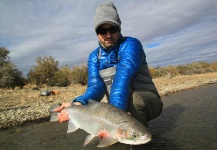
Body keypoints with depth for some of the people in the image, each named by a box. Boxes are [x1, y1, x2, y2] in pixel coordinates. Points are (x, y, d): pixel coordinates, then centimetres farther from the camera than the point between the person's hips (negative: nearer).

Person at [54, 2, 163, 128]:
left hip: (148, 100, -5)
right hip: (117, 105, 6)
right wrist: (79, 103, -36)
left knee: (133, 99, -37)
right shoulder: (94, 57, 0)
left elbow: (123, 78, -35)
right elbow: (96, 86, -14)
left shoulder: (131, 44, -17)